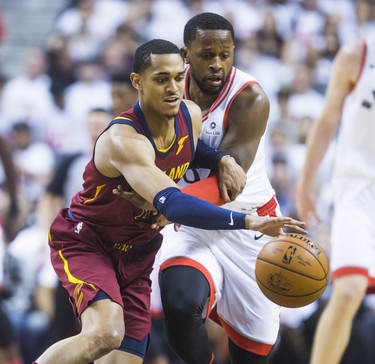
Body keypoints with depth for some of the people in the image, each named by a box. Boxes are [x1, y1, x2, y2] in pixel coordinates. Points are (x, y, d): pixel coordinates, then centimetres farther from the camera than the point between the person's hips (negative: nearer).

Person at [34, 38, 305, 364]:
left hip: (136, 252, 8)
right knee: (106, 334, -33)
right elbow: (172, 205, -46)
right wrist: (247, 221, -53)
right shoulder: (123, 139, -33)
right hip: (83, 240, -8)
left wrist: (223, 161, -4)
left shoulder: (191, 115, -7)